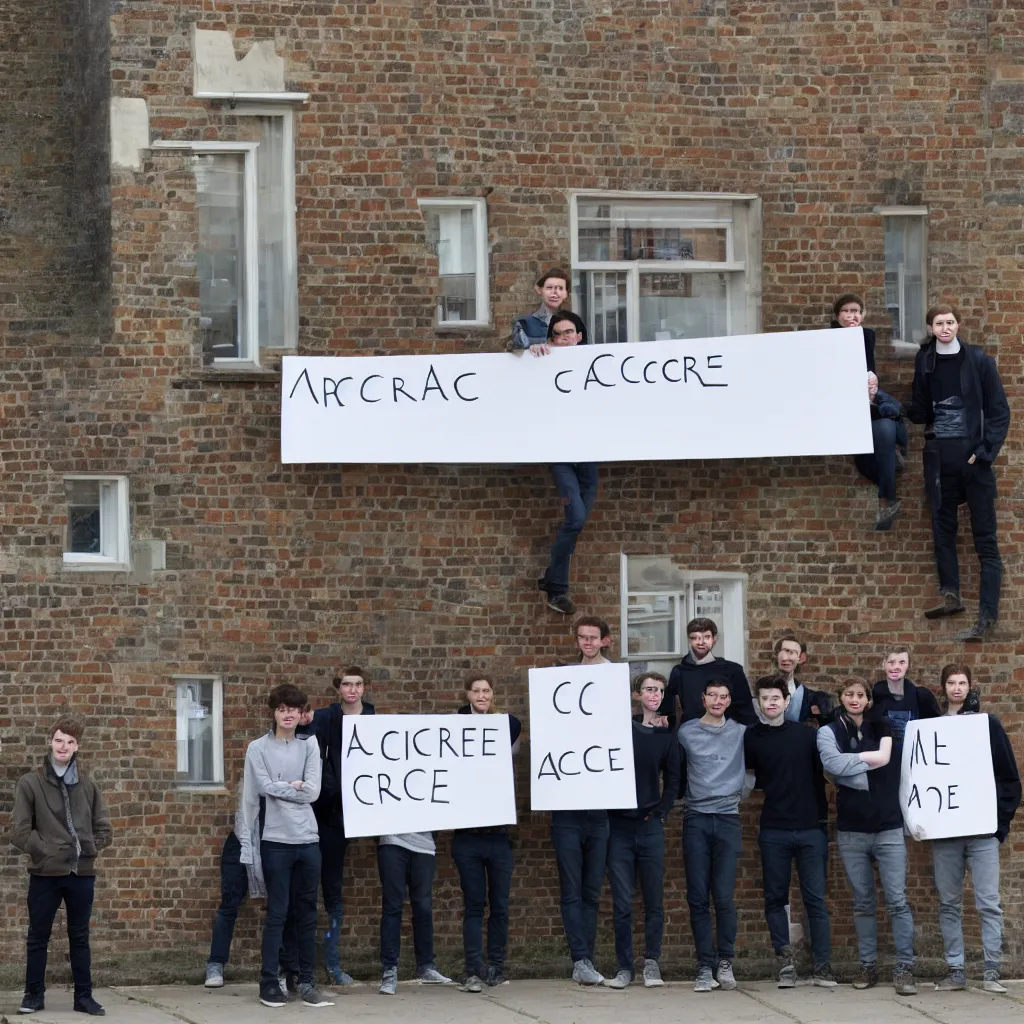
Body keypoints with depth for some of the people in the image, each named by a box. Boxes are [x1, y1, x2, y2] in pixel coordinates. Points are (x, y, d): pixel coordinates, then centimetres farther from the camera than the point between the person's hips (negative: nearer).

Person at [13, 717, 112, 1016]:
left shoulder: (87, 786, 8)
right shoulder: (30, 784, -2)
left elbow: (104, 830, 12)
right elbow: (21, 832, -6)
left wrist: (89, 849, -2)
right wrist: (46, 852, -12)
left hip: (82, 873, 2)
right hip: (45, 873, -2)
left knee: (80, 937, 9)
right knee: (38, 937, 4)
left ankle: (84, 996, 14)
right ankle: (34, 995, 14)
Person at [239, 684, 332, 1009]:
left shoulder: (309, 748, 9)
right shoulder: (258, 749, 2)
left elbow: (313, 792, -4)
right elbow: (254, 796, -7)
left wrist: (280, 788, -8)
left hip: (308, 840, 3)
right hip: (275, 841, -3)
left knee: (307, 913, 7)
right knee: (277, 913, -3)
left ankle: (307, 982, 12)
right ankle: (269, 983, 2)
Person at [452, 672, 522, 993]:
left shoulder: (508, 725, 4)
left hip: (499, 831, 2)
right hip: (467, 834, -2)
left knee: (500, 905, 5)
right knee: (473, 904, -3)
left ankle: (496, 969, 14)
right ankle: (474, 972, -5)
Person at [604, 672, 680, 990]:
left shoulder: (667, 737, 8)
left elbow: (672, 782, 10)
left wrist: (659, 814, 0)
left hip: (650, 828, 1)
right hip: (619, 826, -1)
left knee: (654, 901, 2)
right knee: (622, 904, -1)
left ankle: (651, 963, 10)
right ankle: (624, 967, 4)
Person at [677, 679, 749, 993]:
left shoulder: (741, 733, 6)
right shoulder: (686, 732, 7)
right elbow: (677, 773, 14)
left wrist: (742, 792, 8)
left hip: (727, 818, -1)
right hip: (695, 819, 1)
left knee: (724, 896, -7)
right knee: (698, 898, -2)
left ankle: (725, 963, 4)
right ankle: (705, 967, 2)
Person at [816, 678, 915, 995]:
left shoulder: (881, 727, 9)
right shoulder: (829, 732, 2)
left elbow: (884, 757, -7)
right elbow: (832, 764, -16)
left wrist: (852, 758, -3)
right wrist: (870, 761, -11)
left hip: (888, 827, 0)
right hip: (851, 830, 0)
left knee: (897, 900, -5)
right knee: (862, 903, 7)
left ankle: (905, 968, -5)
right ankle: (868, 966, 13)